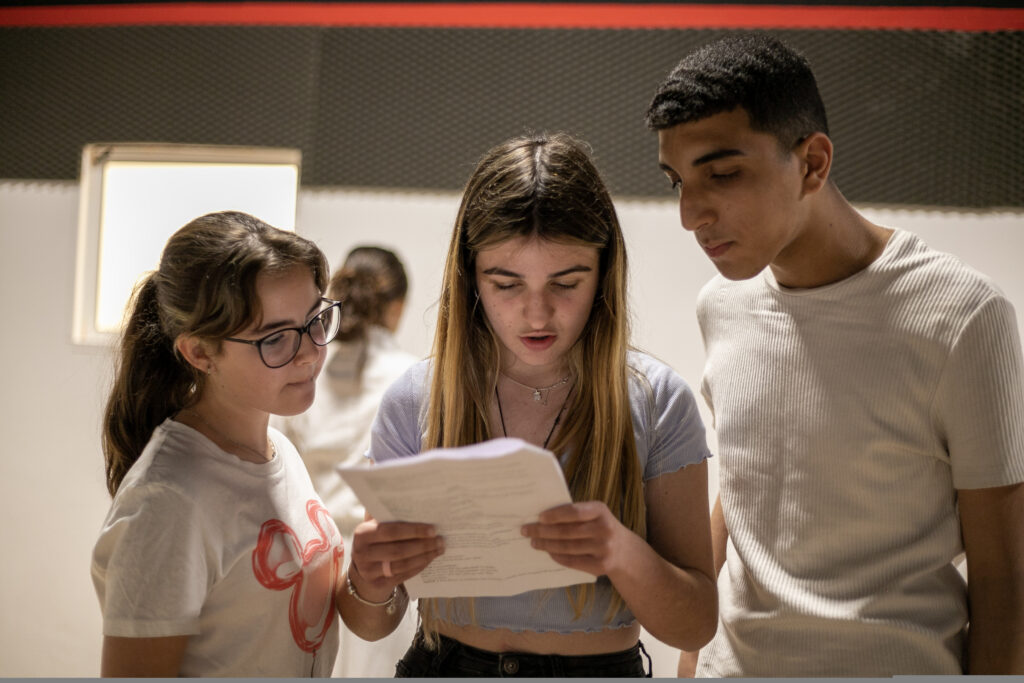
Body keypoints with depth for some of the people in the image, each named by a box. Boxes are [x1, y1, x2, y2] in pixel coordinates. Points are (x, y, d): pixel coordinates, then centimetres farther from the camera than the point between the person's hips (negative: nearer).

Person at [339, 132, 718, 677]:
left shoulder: (656, 404, -12)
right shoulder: (415, 401, -9)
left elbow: (696, 626, -12)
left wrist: (623, 553, -31)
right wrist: (368, 582, -26)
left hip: (602, 666, 0)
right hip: (444, 663, 1)